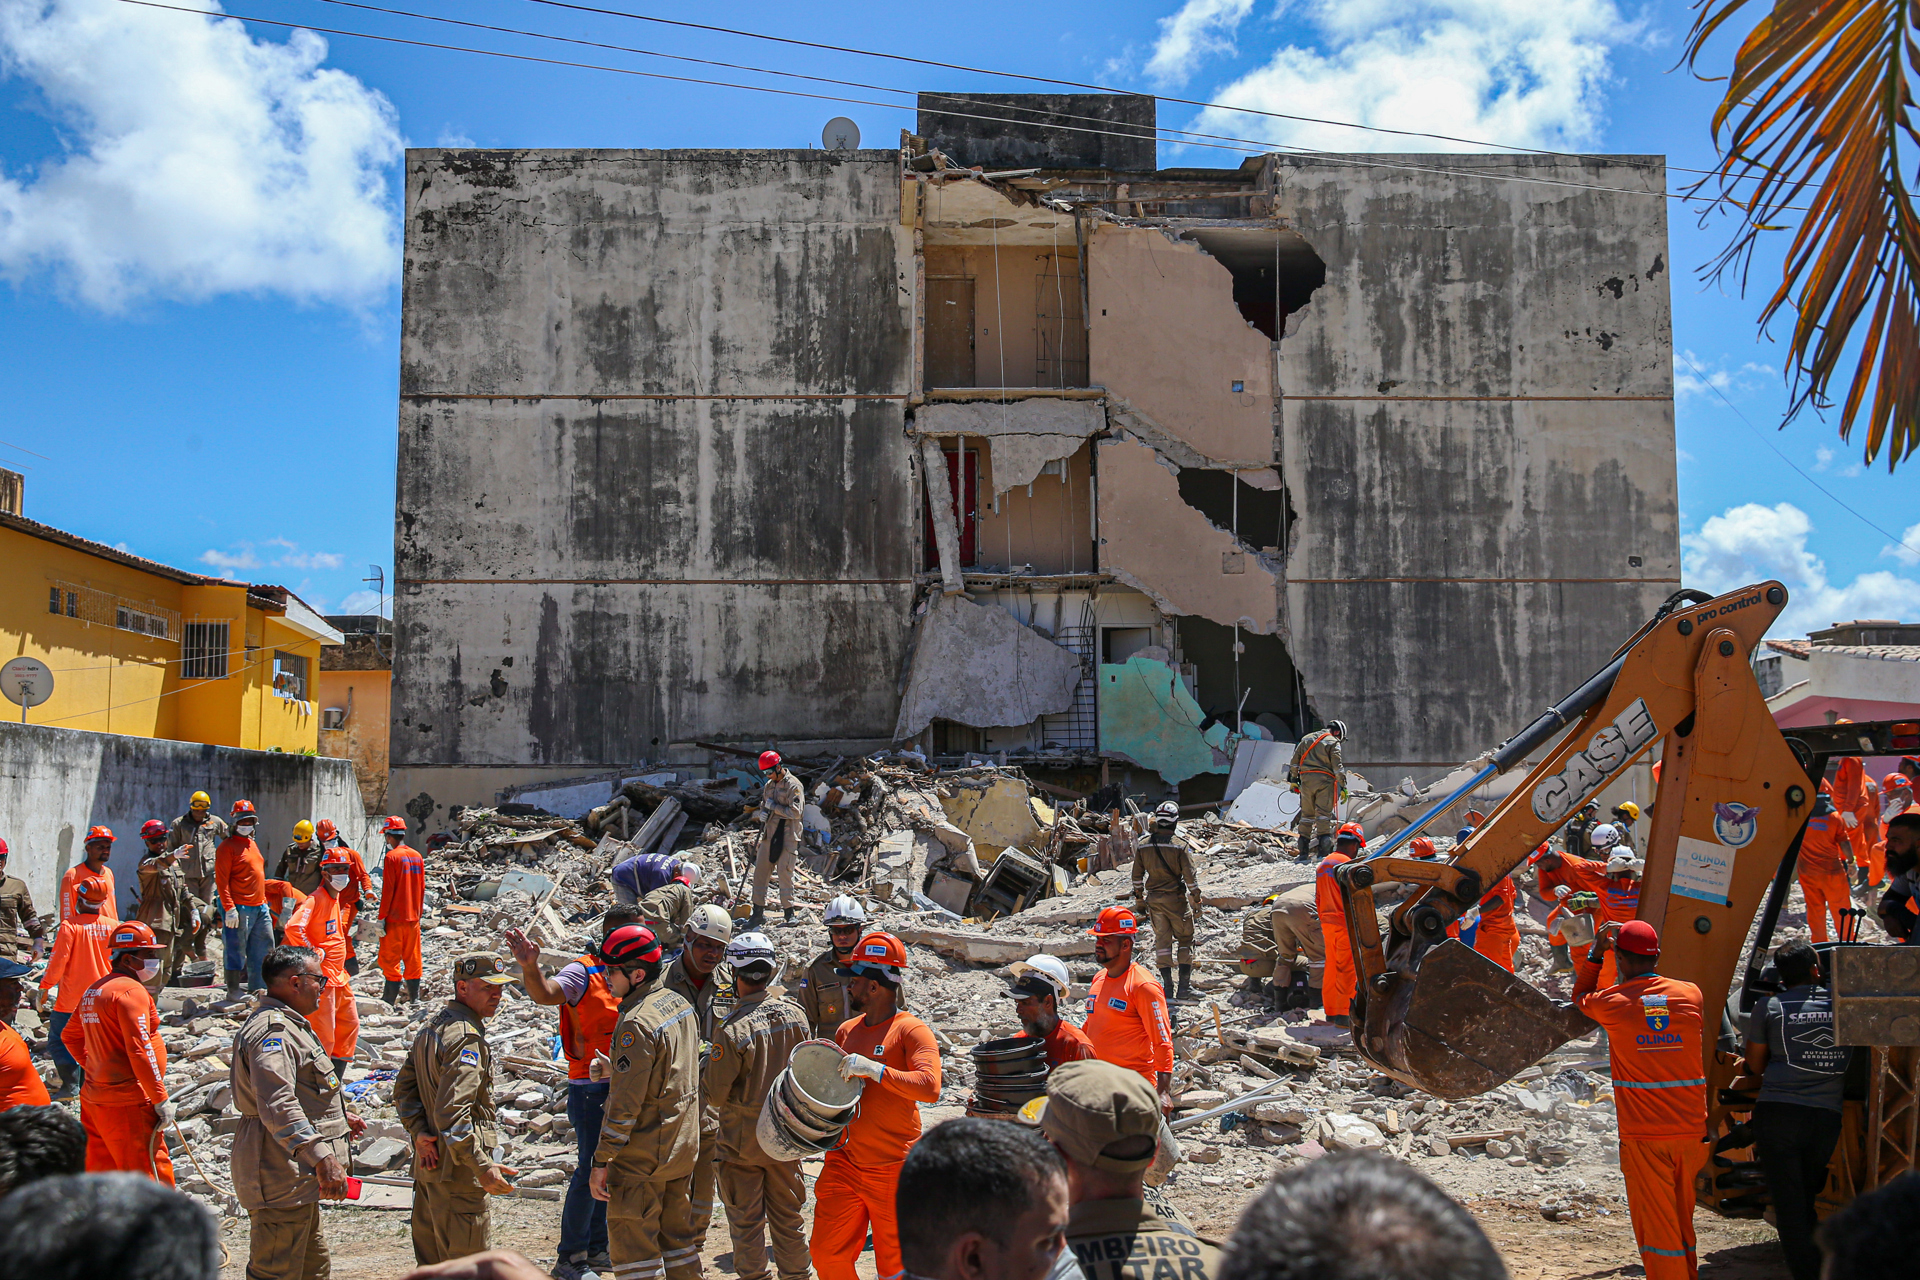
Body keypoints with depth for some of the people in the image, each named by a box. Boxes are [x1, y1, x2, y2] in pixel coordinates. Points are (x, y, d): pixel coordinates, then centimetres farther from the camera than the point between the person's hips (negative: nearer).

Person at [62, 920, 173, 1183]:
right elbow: (139, 1050, -20)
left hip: (94, 1099, 9)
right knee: (153, 1177, -6)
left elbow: (70, 1037, 25)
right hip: (127, 1102, -9)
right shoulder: (131, 990, -15)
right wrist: (161, 1099, -16)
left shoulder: (93, 991, 14)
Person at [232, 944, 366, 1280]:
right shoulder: (272, 1032, -20)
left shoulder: (287, 1025, 17)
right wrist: (322, 1158, -38)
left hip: (299, 1181, 11)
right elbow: (279, 1108, -33)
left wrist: (338, 1117, 36)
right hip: (282, 1180, -11)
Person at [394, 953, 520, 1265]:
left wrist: (420, 1133, 2)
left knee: (431, 1262, 19)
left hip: (428, 1163, 10)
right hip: (456, 1169, -10)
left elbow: (403, 1089, 14)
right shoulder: (467, 1038, -20)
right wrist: (483, 1167, -26)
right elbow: (452, 1113, -27)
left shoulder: (432, 1028, 11)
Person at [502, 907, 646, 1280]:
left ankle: (596, 1249, 28)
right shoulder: (583, 973, -12)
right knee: (590, 1169, -5)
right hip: (591, 1087, -7)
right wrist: (530, 967, -48)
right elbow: (545, 993, -31)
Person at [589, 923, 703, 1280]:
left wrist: (601, 1161, -17)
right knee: (678, 1237, 18)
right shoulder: (680, 1003, 5)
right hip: (684, 1144, 9)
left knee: (631, 1245, 1)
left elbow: (626, 1104, -23)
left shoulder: (637, 1023, -22)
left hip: (643, 1154, -9)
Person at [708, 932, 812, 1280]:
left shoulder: (732, 1031, -24)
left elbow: (715, 1095, -18)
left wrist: (705, 1069, 1)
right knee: (787, 1215, 17)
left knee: (746, 1221, 9)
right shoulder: (795, 1015, -8)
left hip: (743, 1137, -5)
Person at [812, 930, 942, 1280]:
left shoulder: (911, 1031, -10)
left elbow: (930, 1087, -25)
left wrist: (874, 1069, -28)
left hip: (893, 1169, -6)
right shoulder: (846, 1031, 11)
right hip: (844, 1163, 6)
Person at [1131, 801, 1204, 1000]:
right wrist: (1196, 902, -3)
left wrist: (1139, 901, 16)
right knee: (1185, 940, 7)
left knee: (1162, 940, 11)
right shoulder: (1180, 846, -11)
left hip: (1153, 900, 4)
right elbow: (1190, 877, -11)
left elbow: (1137, 877, 6)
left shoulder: (1143, 846, 1)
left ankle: (1167, 986, 11)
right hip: (1176, 898, -3)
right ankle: (1185, 987, 3)